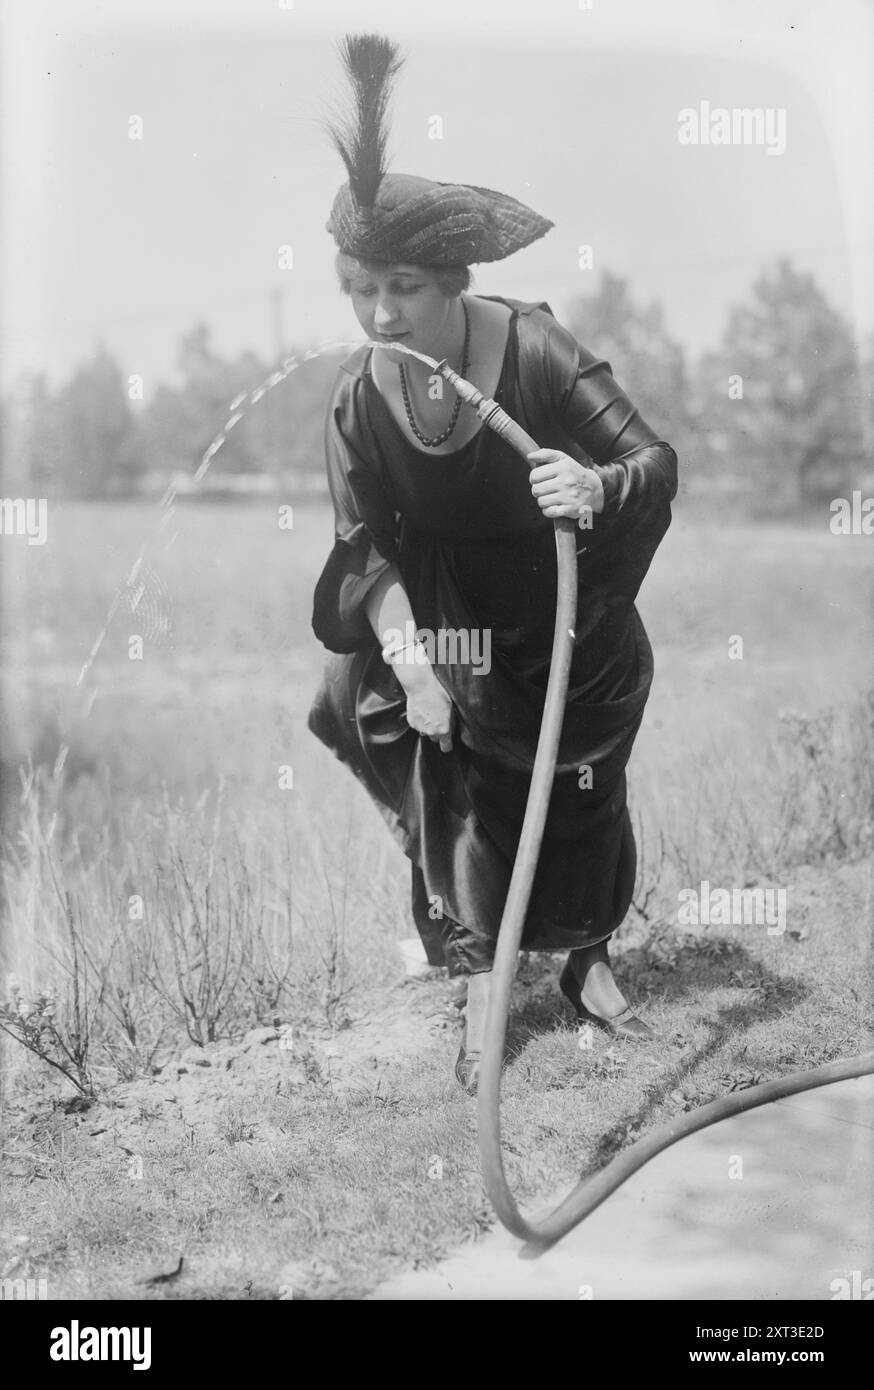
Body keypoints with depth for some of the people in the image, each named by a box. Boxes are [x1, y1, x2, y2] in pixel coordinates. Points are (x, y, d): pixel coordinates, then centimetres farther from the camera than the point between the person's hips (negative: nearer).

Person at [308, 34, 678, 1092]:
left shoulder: (534, 350, -26)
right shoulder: (359, 399, -18)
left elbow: (658, 460, -22)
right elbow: (363, 546, -14)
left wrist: (597, 486, -46)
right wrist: (404, 647, -31)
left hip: (569, 627, -1)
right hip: (449, 628, 1)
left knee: (584, 799, 14)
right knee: (455, 804, 4)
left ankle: (588, 966, 39)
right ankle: (481, 996, 22)